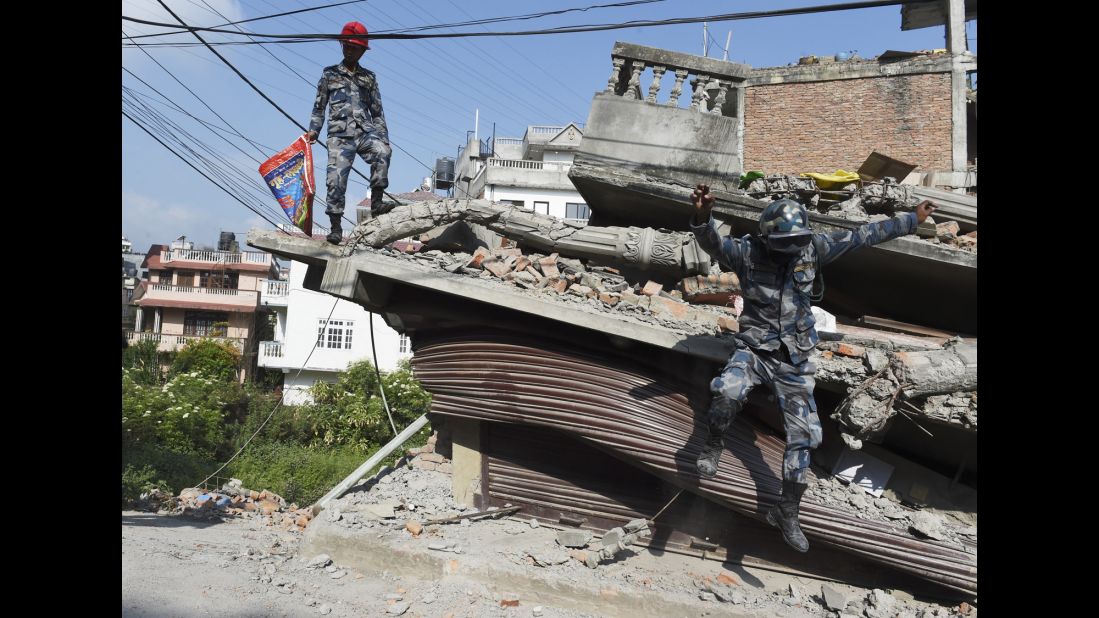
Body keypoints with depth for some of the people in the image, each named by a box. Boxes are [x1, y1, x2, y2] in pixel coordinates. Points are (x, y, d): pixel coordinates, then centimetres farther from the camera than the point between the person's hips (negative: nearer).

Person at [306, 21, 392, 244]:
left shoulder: (369, 77, 19)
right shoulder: (330, 74, 17)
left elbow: (377, 111, 19)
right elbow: (319, 107, 18)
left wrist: (384, 138, 9)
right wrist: (313, 130, 6)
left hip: (365, 131, 1)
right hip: (339, 135, 0)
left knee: (383, 152, -32)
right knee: (336, 179, -12)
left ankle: (376, 203, -26)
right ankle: (336, 227, -4)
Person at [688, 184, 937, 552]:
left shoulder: (812, 248, -4)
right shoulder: (747, 252, -14)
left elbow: (864, 235, 6)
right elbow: (712, 243, -33)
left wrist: (913, 220, 13)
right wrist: (702, 216, -56)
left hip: (794, 360, 4)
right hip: (754, 350, -3)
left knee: (803, 435, 4)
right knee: (728, 392, -35)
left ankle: (787, 512, 21)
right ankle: (713, 445, -3)